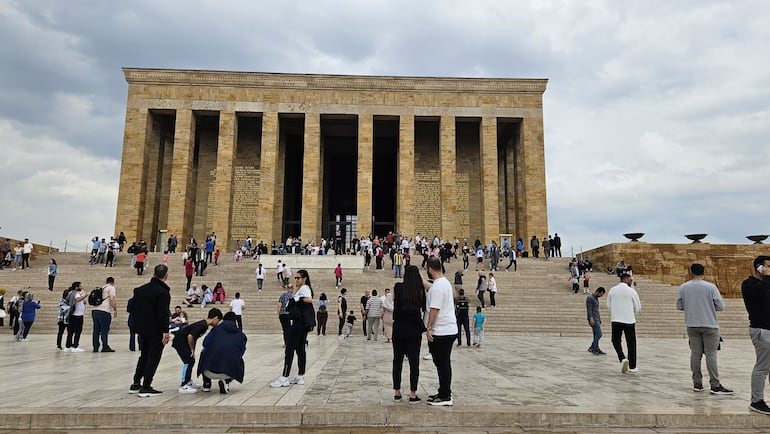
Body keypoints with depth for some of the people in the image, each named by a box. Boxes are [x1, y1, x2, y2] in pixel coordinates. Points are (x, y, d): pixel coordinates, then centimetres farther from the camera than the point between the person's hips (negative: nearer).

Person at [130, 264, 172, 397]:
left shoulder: (140, 290, 8)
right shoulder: (163, 292, -17)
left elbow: (135, 309, 14)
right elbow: (163, 314, -22)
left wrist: (137, 327, 20)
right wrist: (165, 331, -21)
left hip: (142, 330, 8)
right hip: (156, 331, -8)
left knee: (143, 356, 21)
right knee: (153, 358, 1)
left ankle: (136, 384, 25)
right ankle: (145, 387, 2)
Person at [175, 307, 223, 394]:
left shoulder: (204, 324, 5)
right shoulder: (202, 325, -25)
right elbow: (190, 336, -32)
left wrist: (192, 349, 11)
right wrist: (192, 349, -18)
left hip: (184, 342, 10)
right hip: (180, 342, -10)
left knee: (191, 361, 15)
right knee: (188, 361, -10)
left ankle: (188, 381, 27)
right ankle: (183, 386, -5)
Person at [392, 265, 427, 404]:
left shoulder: (398, 287, -5)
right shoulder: (420, 290, -6)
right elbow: (423, 309, -2)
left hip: (398, 328, 1)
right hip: (414, 329, -1)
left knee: (397, 360, 12)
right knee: (414, 362, 6)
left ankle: (397, 392, 19)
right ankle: (413, 395, 8)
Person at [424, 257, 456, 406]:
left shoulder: (437, 286, -18)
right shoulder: (445, 282, 14)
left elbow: (435, 309, -21)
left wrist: (429, 328, -18)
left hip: (441, 332, -10)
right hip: (449, 330, 10)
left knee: (442, 364, -3)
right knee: (444, 364, 16)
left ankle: (445, 396, 3)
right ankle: (444, 393, 24)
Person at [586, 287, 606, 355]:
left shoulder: (596, 298, 17)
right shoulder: (590, 298, -13)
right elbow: (589, 309, -20)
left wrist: (599, 318, 23)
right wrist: (591, 319, -26)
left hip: (596, 319, 9)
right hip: (593, 320, -9)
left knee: (596, 335, 8)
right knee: (599, 334, -11)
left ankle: (596, 349, 11)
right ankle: (592, 348, -4)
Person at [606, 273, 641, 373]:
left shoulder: (612, 290, 3)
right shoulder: (632, 291, -5)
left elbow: (608, 305, 8)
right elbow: (638, 307, 2)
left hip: (616, 320, 1)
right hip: (629, 320, -1)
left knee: (616, 341, 13)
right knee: (631, 343, 10)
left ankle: (622, 358, -10)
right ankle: (632, 366, 17)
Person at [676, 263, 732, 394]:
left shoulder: (683, 287, -1)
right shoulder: (710, 287, -9)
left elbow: (679, 306, 4)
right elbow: (720, 306, -7)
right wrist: (709, 306, 12)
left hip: (692, 325, 3)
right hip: (709, 325, -2)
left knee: (695, 354, 8)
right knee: (711, 354, 0)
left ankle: (697, 383, 12)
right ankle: (715, 385, 1)